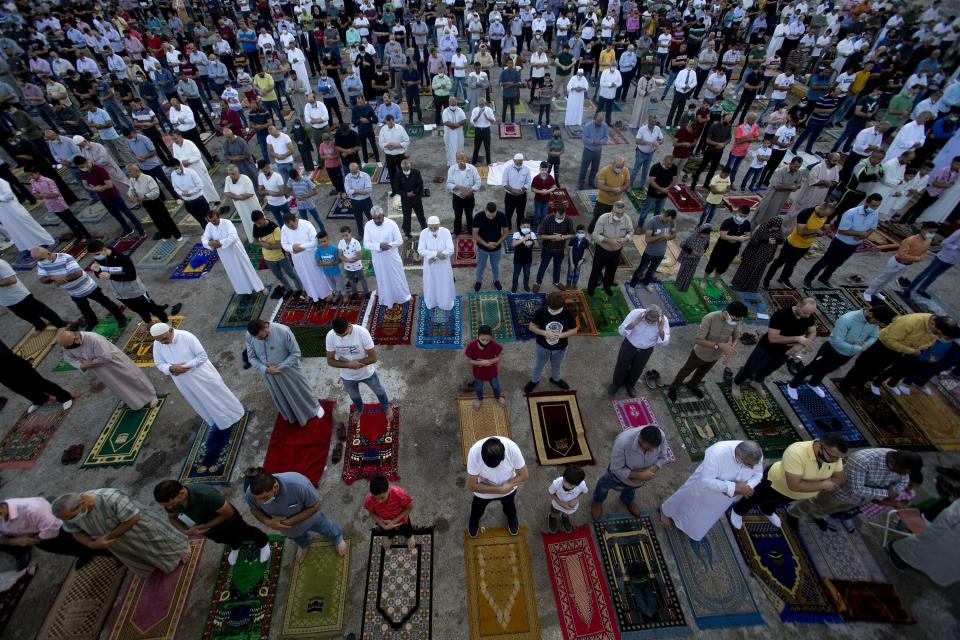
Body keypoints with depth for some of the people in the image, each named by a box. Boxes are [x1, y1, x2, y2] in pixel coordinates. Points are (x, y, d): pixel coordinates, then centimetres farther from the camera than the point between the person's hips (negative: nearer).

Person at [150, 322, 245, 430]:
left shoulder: (187, 336, -24)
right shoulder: (157, 344, -11)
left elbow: (202, 356, -20)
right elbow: (159, 364, -1)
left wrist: (186, 366, -28)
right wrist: (171, 368, -22)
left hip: (201, 374, -4)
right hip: (184, 381, 4)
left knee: (216, 393, 13)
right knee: (201, 402, 21)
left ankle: (232, 414, 36)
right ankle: (215, 419, 45)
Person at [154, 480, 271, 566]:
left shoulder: (206, 494, -47)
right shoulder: (169, 500, -29)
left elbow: (228, 513, -32)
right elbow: (172, 518, -6)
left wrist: (201, 527, -31)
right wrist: (186, 531, -23)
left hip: (227, 522, -5)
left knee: (244, 534, 25)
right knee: (225, 540, 34)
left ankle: (263, 543, 57)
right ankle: (235, 546, 69)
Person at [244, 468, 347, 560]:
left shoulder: (298, 485, -48)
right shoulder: (250, 494, -36)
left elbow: (315, 506, -30)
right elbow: (254, 509, -11)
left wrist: (290, 521, -33)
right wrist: (267, 522, -29)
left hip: (309, 517, -3)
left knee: (325, 528, 28)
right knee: (298, 537, 35)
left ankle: (337, 539, 62)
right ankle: (304, 544, 71)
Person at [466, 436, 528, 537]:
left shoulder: (512, 448, -37)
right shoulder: (474, 452, -40)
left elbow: (524, 475, -21)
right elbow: (471, 485, -30)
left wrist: (506, 486, -29)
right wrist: (500, 489, -31)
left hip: (508, 490, 1)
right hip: (483, 491, -1)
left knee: (509, 506, 32)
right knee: (478, 508, 30)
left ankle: (512, 517, 66)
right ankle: (474, 519, 64)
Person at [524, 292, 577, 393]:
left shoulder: (568, 313, -23)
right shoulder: (541, 311, -26)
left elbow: (574, 330, -10)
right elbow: (531, 326, -15)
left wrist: (561, 335, -29)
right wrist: (544, 333, -32)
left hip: (560, 349, 1)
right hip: (542, 347, -1)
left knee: (557, 366, 30)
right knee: (538, 366, 25)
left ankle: (556, 379, 62)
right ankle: (534, 380, 55)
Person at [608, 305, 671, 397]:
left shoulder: (663, 321, -28)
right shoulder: (635, 313, -32)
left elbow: (665, 342, -21)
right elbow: (621, 331, -27)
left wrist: (661, 330, -41)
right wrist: (634, 323, -46)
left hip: (646, 350, 1)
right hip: (629, 345, -1)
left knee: (637, 369, 23)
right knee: (621, 366, 19)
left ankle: (630, 384, 54)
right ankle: (617, 383, 49)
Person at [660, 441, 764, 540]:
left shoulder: (756, 455, -29)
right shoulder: (717, 452, -45)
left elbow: (758, 475, -9)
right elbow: (707, 481, -39)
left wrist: (745, 487, -28)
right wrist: (735, 487, -44)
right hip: (705, 483, -4)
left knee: (709, 513, 28)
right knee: (688, 500, 22)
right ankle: (665, 511, 53)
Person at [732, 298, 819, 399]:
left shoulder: (810, 317, -16)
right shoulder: (780, 315, -34)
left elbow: (813, 333, -1)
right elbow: (772, 338, -36)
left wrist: (801, 345, -19)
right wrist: (797, 338, -36)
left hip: (785, 352, 6)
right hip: (766, 349, -6)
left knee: (768, 370, 29)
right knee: (749, 369, 12)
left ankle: (756, 383, 56)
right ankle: (736, 384, 37)